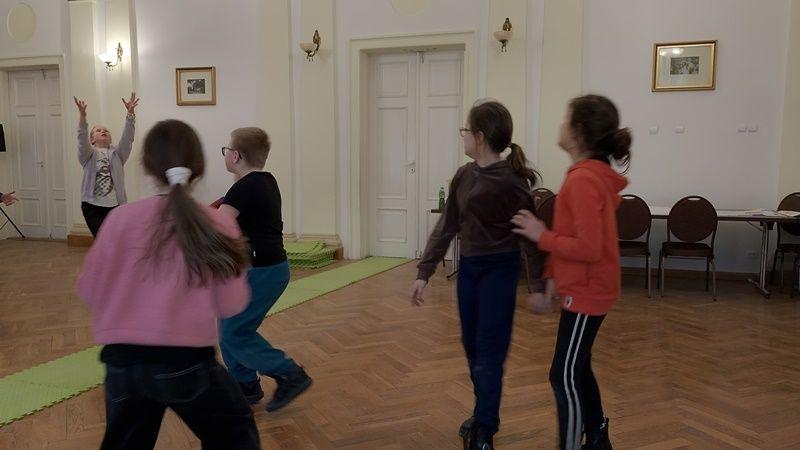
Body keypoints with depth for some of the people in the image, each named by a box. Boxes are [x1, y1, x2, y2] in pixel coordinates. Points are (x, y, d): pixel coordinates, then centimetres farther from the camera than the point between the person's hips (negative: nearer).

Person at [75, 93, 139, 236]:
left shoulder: (117, 153, 11)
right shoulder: (88, 154, 7)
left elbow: (127, 137, -5)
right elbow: (82, 139, -13)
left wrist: (130, 114, -21)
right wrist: (82, 116, -31)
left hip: (114, 205, 2)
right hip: (92, 206, -2)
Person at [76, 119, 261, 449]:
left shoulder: (121, 218, -5)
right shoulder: (219, 225, -8)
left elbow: (90, 291, 4)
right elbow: (232, 305, -2)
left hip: (123, 362, 3)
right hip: (187, 363, -2)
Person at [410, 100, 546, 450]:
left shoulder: (511, 181, -16)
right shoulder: (463, 176, 4)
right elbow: (446, 226, 7)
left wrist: (538, 285, -10)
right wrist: (424, 272, 6)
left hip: (499, 270, -7)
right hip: (468, 267, 7)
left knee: (489, 353, 0)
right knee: (471, 347, 16)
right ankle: (485, 413, 36)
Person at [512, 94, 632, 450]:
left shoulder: (583, 179, -23)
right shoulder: (595, 174, 8)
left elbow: (588, 248, -27)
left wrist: (542, 236, -17)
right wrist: (553, 274, 11)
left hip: (585, 292, -10)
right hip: (587, 288, 10)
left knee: (565, 376, 0)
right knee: (577, 369, 21)